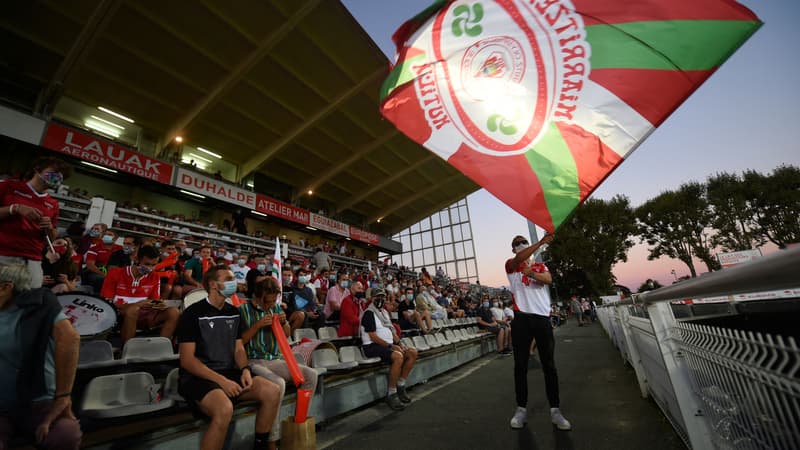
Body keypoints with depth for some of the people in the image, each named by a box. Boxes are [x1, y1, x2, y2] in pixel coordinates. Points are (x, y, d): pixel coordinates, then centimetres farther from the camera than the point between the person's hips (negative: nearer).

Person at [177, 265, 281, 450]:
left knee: (272, 391, -13)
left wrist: (245, 369, -8)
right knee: (224, 409, -36)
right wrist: (221, 380, -20)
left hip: (228, 373, 6)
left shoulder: (234, 313, 9)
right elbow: (187, 360, -13)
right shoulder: (193, 313, -10)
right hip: (197, 377, -6)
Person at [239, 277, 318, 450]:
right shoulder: (243, 310, -6)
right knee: (278, 383, -34)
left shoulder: (276, 308, 9)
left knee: (311, 374, -12)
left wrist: (284, 322, -4)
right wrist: (257, 325, -18)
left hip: (275, 360, 6)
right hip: (253, 362, -6)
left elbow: (286, 335, 17)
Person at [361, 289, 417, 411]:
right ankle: (391, 394, -18)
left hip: (388, 345, 9)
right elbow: (373, 337, -16)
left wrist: (399, 343, 0)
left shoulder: (385, 312, 18)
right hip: (372, 346, -9)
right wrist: (391, 346, -18)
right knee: (398, 356, -32)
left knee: (413, 352, -5)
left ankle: (400, 386, 3)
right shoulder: (369, 313, -10)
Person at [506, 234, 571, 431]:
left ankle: (555, 410, 15)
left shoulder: (540, 266, 18)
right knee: (520, 365, 3)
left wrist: (532, 273, -27)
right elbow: (520, 258, -15)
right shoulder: (511, 265, 10)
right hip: (521, 318, -2)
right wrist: (541, 242, -24)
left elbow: (548, 279, -6)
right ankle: (521, 409, 12)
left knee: (549, 365, 5)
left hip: (542, 317, 2)